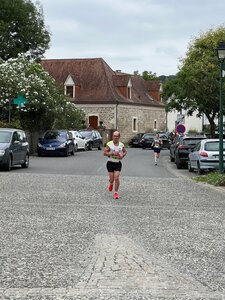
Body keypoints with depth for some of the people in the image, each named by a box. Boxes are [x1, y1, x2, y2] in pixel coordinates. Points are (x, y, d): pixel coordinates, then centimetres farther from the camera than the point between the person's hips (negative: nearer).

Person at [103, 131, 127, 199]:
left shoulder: (121, 145, 2)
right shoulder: (109, 144, -7)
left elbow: (125, 152, 19)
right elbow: (105, 153, -11)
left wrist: (122, 155, -3)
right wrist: (113, 153, -23)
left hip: (118, 163, 1)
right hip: (110, 163, -1)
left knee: (117, 178, -9)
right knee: (111, 179, 3)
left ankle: (116, 193, 3)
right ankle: (111, 184, 41)